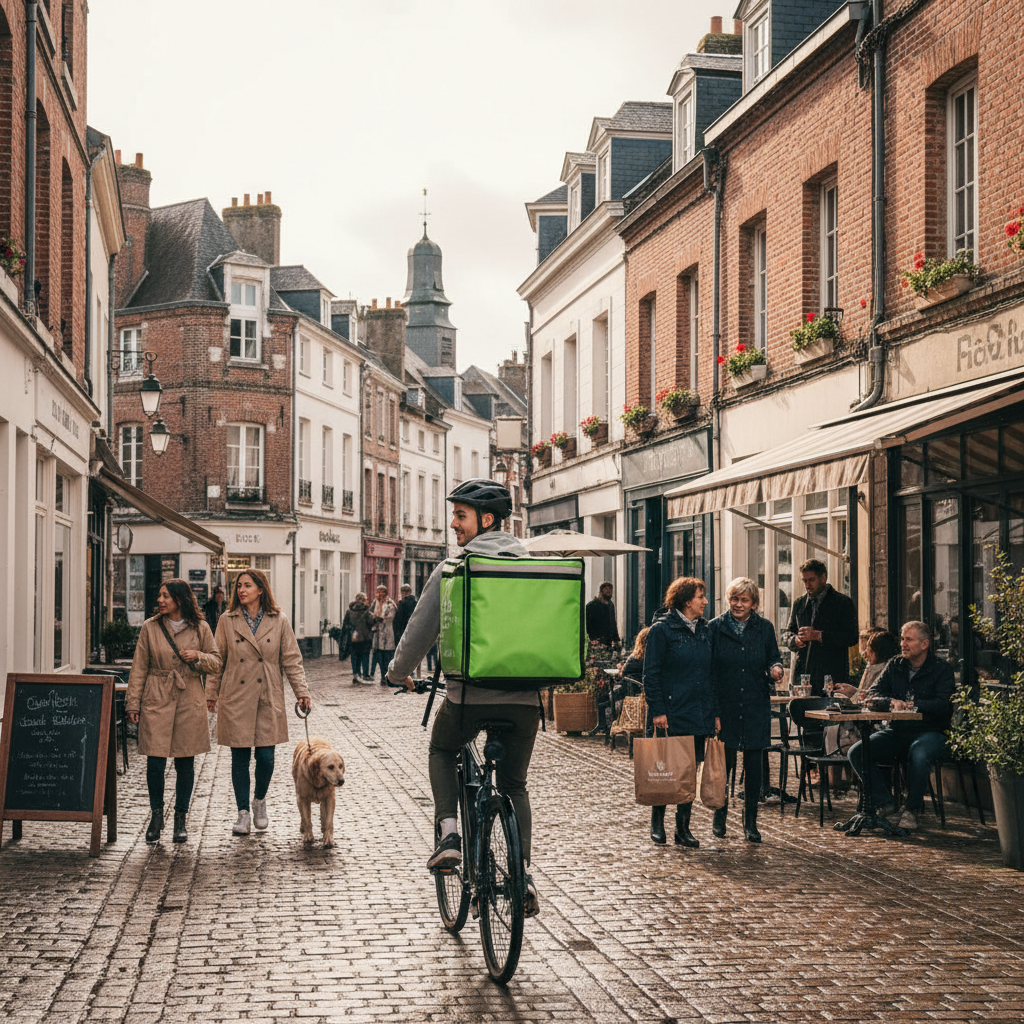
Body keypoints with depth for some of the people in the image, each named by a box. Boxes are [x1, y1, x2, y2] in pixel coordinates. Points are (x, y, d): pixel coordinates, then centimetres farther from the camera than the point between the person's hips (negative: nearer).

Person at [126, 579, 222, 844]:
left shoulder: (200, 629, 3)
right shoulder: (150, 627, 3)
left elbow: (216, 663, 10)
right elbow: (139, 668, 4)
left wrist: (198, 657, -11)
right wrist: (133, 703, 0)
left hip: (189, 701, 0)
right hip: (156, 701, 0)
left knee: (185, 763, 5)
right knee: (155, 761, -5)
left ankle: (180, 821, 17)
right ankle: (156, 816, 13)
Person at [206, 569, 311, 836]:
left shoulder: (279, 621, 2)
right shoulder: (227, 621, 3)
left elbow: (292, 660, 4)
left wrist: (301, 692, -2)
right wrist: (211, 694, 7)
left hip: (268, 699, 0)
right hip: (236, 700, 0)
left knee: (266, 756, -1)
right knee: (240, 757, 1)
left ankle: (260, 801, 25)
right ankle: (243, 812, 12)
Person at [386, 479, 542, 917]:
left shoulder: (453, 570, -5)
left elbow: (421, 629, -1)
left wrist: (399, 672, 17)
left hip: (470, 695, -3)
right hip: (525, 699, 3)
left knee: (442, 752, 26)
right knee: (514, 785, 19)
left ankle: (448, 833, 7)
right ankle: (523, 871, 6)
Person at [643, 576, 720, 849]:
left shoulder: (704, 630, 13)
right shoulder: (662, 629, -6)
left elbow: (710, 673, 16)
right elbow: (651, 673, -8)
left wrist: (715, 711, 11)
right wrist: (657, 710, -14)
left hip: (698, 714, 6)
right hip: (671, 714, -6)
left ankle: (683, 828, 13)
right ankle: (657, 823, 17)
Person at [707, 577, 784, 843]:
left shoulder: (765, 628, 6)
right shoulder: (715, 628, 1)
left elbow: (774, 658, 14)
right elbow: (706, 668, 1)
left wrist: (776, 668, -10)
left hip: (756, 706, 2)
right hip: (724, 706, -1)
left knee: (754, 763, 2)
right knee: (724, 761, 0)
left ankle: (750, 821, 13)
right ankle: (720, 814, 21)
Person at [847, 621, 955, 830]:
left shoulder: (942, 669, 0)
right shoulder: (895, 666, 13)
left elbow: (943, 705, -14)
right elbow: (873, 693, 4)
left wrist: (911, 705, -19)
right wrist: (892, 701, -16)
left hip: (931, 732, -5)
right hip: (897, 732, 5)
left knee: (918, 753, -40)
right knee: (857, 752, -17)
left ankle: (912, 809, -20)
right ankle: (884, 802, -7)